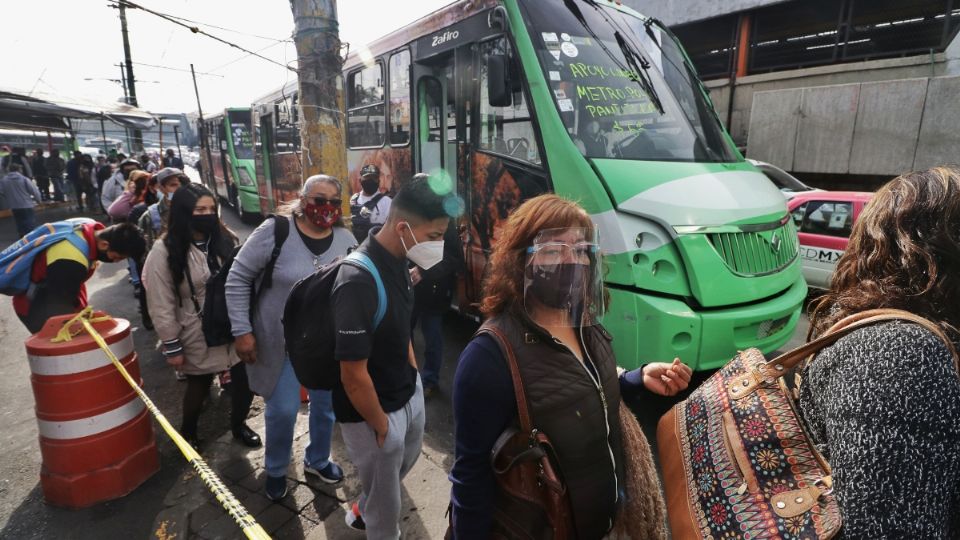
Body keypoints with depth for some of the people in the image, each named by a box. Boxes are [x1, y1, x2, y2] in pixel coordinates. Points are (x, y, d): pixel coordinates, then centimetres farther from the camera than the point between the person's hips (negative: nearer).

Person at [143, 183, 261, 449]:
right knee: (199, 386, 17)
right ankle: (188, 432, 47)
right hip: (198, 337, -3)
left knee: (245, 380, 8)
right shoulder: (164, 251, -15)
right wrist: (172, 346, -10)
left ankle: (238, 425, 38)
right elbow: (161, 305, -12)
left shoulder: (226, 240, -1)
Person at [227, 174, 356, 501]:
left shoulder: (346, 240, -5)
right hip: (283, 341, -3)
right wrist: (242, 331, -11)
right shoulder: (275, 231, -16)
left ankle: (317, 460, 45)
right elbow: (238, 279, -10)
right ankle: (275, 470, 36)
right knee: (282, 411, 5)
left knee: (326, 405, 18)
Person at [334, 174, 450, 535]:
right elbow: (353, 376, -27)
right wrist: (381, 426, -14)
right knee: (385, 503, 16)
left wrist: (413, 370, 11)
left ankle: (361, 512, 59)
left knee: (406, 458, 32)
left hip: (409, 392, 9)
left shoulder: (397, 259, -6)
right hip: (373, 410, -8)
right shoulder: (359, 282, -33)